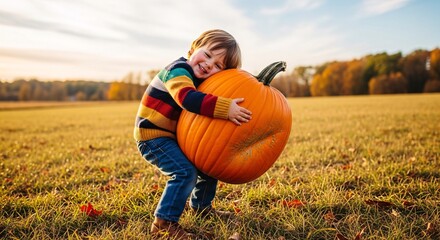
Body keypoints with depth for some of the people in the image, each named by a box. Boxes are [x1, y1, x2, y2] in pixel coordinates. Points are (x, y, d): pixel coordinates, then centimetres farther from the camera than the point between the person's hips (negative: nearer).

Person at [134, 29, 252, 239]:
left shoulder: (200, 79, 8)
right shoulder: (178, 70, -21)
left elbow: (205, 106, 8)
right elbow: (188, 98, -40)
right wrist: (225, 108, -47)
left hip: (174, 136, 9)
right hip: (152, 136, -9)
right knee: (185, 172, -23)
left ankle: (201, 206, 31)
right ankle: (163, 222, -10)